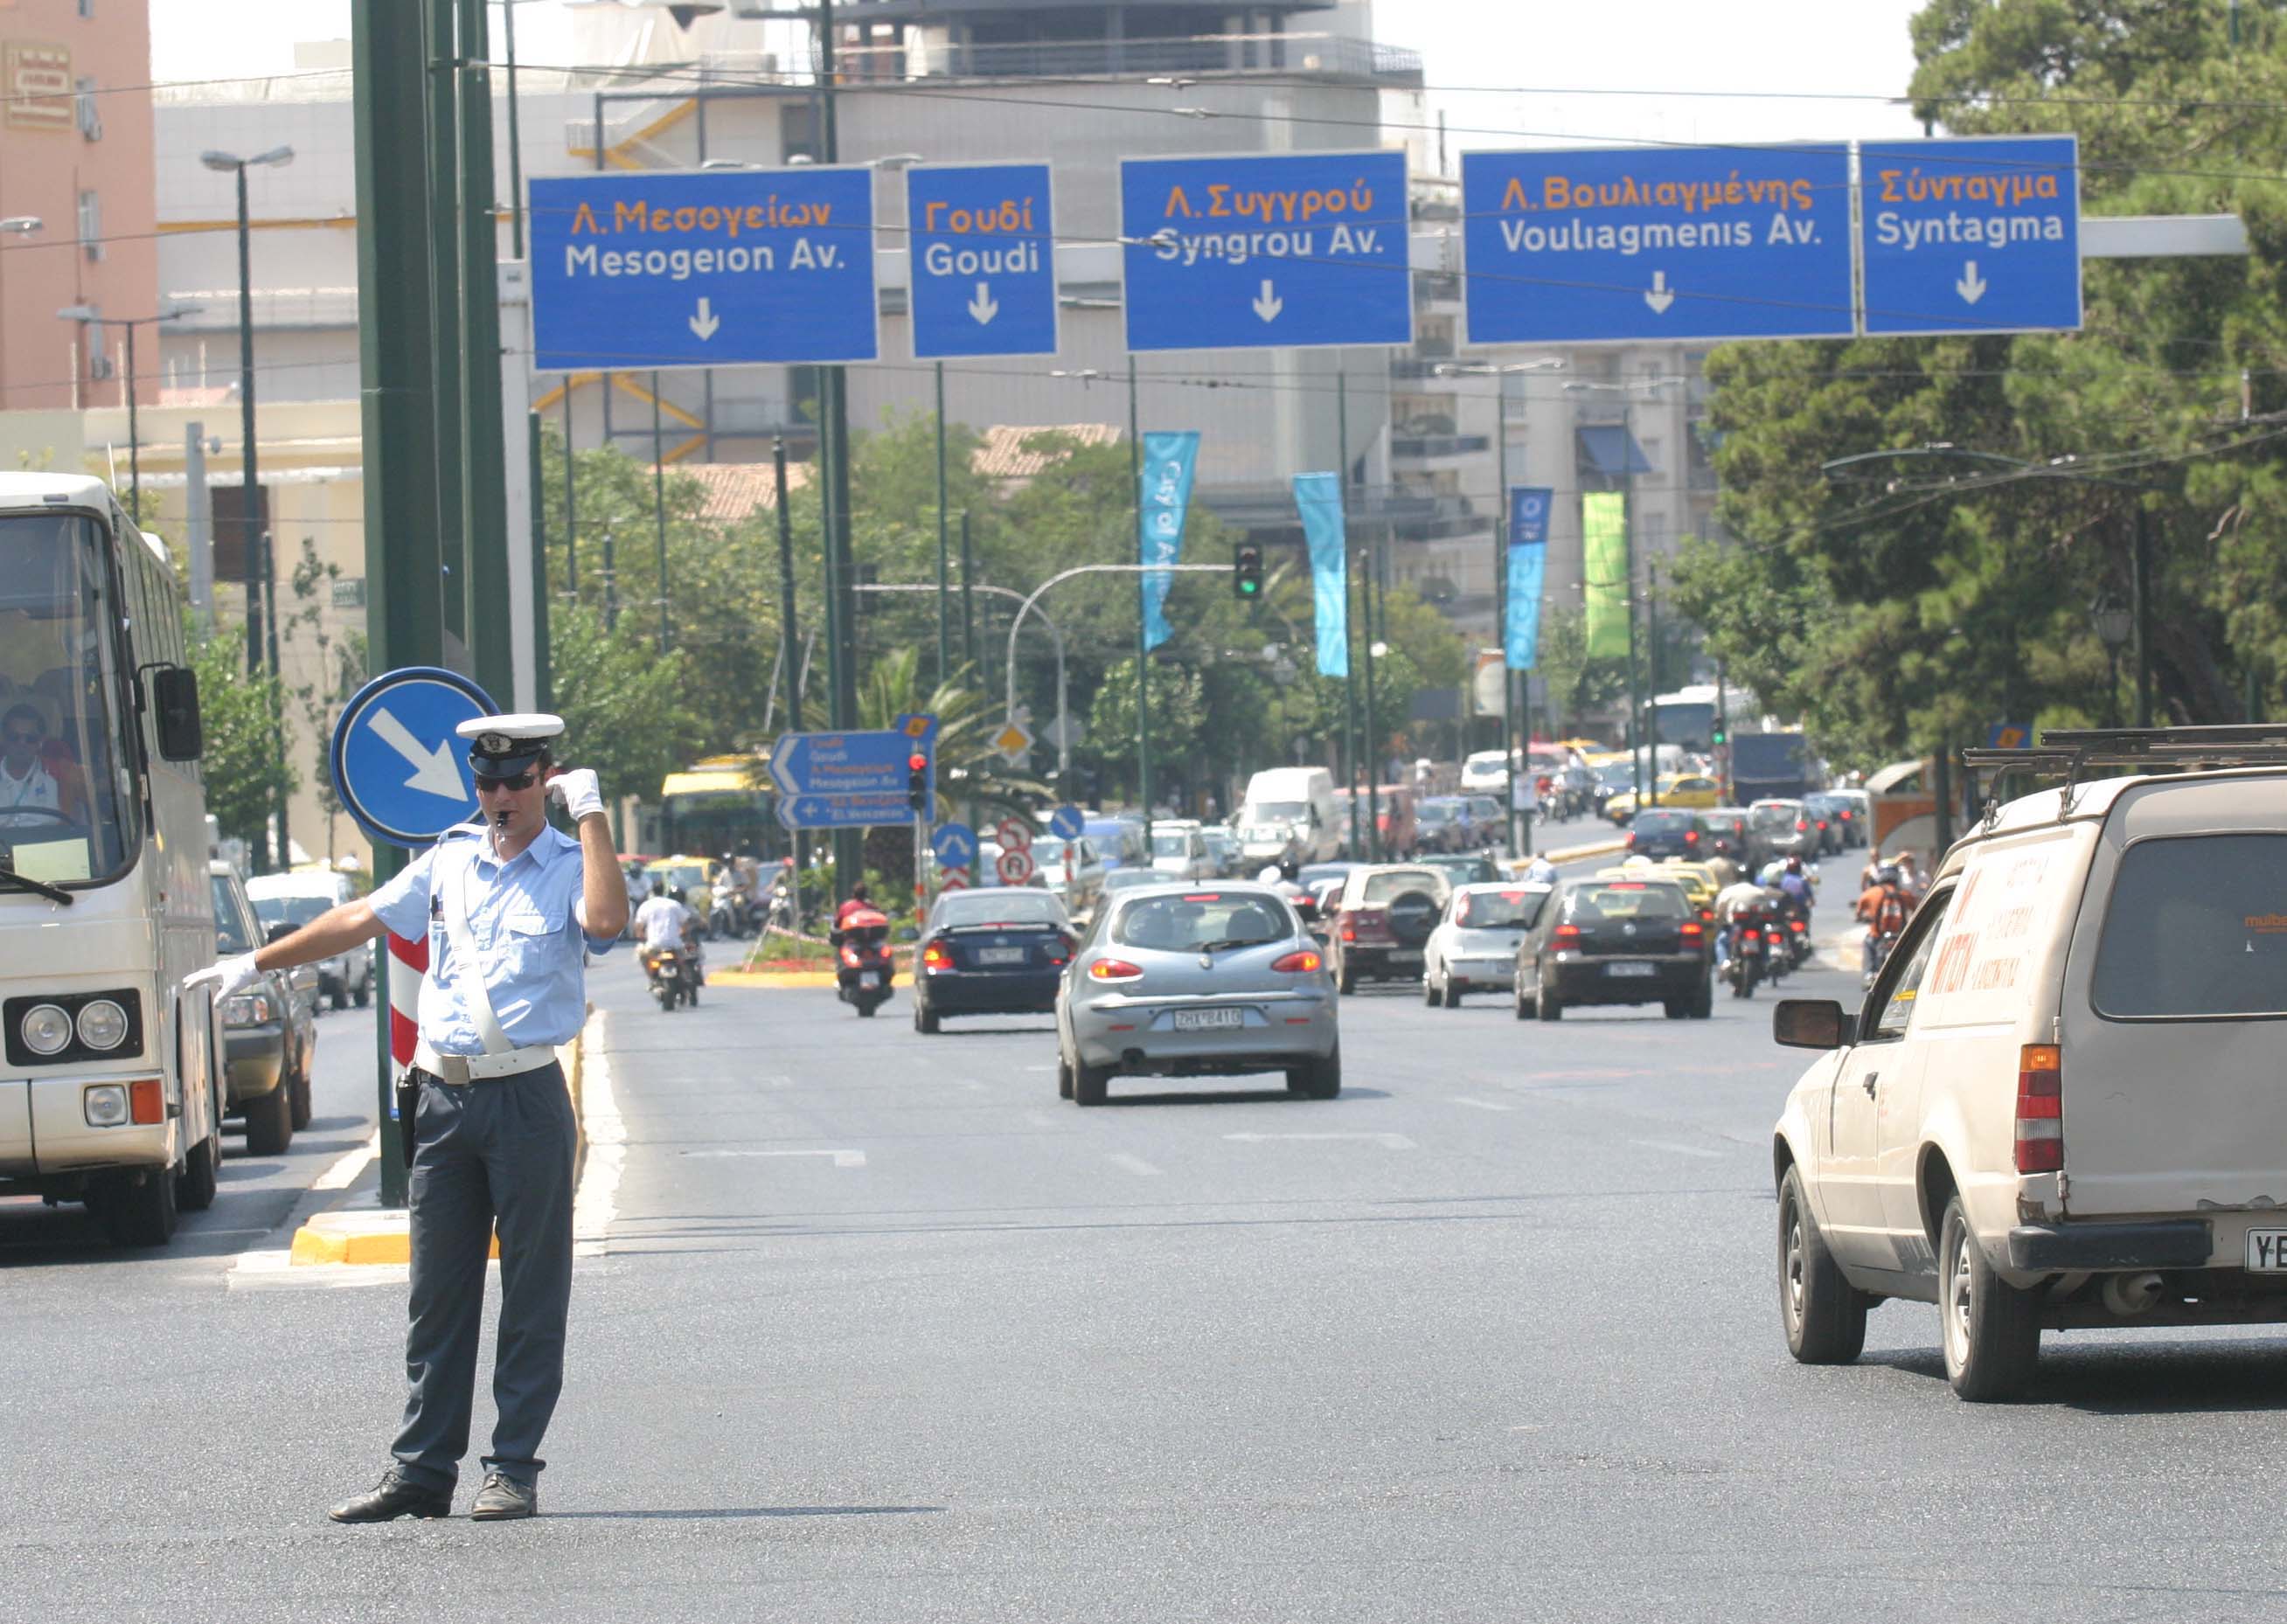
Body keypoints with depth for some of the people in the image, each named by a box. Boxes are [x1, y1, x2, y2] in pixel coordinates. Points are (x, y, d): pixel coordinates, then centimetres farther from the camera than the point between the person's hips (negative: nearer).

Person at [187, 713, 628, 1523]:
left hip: (527, 1099, -4)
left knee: (533, 1290, -1)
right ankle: (421, 1471, 9)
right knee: (437, 1289, 6)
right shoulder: (450, 860, 13)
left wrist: (591, 814, -16)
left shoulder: (568, 866, 0)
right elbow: (363, 918, 22)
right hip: (442, 1095, 5)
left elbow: (606, 919, -22)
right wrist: (256, 963, 25)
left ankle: (515, 1469, 5)